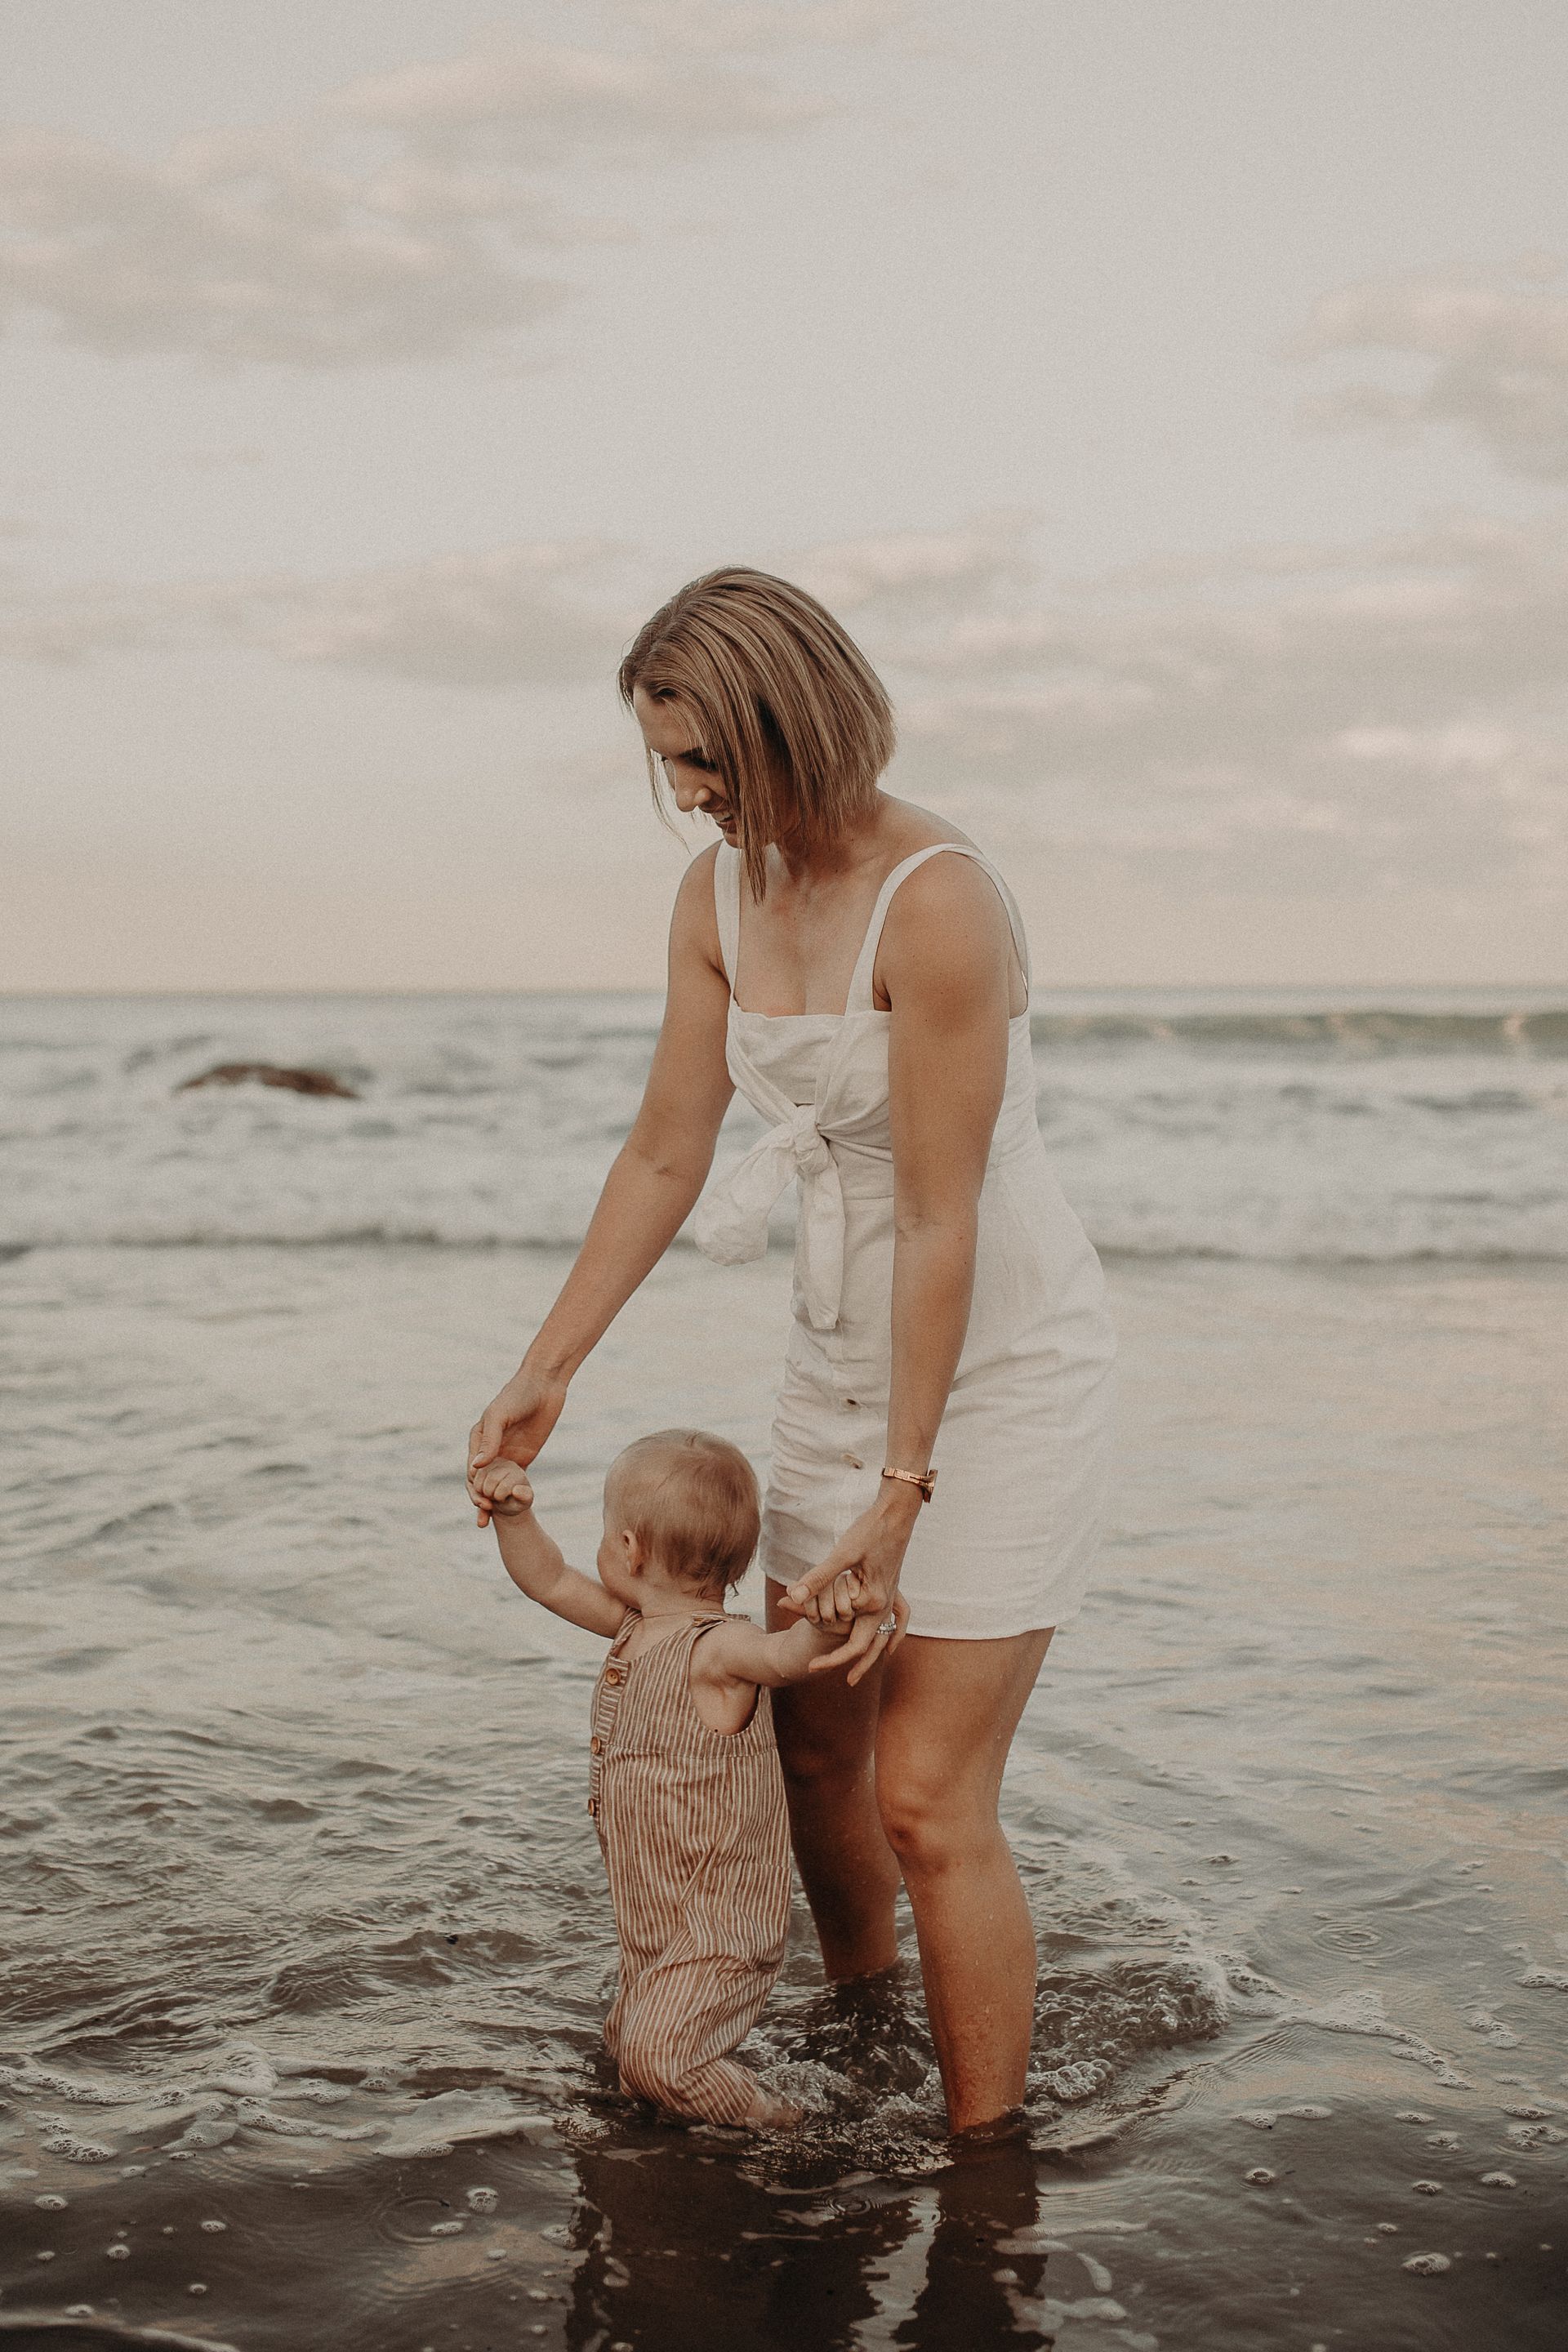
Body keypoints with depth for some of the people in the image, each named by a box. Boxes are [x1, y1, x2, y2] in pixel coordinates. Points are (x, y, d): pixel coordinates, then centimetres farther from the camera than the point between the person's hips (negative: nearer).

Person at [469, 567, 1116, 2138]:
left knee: (930, 1801, -8)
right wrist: (546, 1372, 6)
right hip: (842, 1350, 8)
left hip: (1005, 1361, -7)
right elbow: (664, 1156, 6)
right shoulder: (718, 898, 0)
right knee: (810, 1750, 16)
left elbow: (943, 1223, -24)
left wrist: (900, 1498, -22)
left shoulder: (937, 904, -25)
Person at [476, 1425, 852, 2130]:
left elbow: (788, 1653, -45)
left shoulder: (717, 1649, -25)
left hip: (720, 1928, -9)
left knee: (656, 2054, -16)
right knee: (625, 2041, 19)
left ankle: (782, 2129, 2)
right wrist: (513, 1514, -5)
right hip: (653, 1921, 9)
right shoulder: (636, 1627, 3)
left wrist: (835, 1618, -66)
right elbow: (549, 1581, 12)